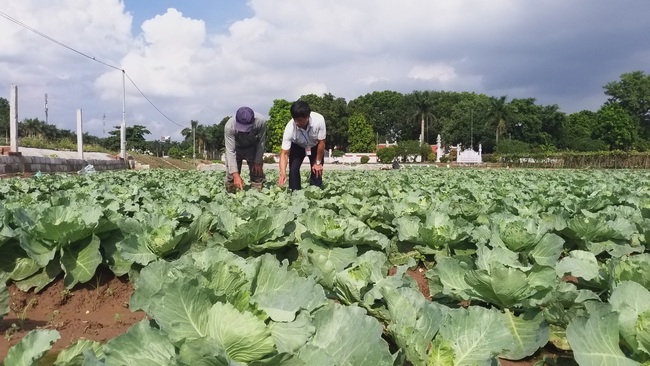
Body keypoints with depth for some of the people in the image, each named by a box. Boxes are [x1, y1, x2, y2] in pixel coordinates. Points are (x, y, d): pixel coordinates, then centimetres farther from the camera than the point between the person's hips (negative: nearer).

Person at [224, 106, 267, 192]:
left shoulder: (261, 121, -35)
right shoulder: (229, 126, -37)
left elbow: (261, 142, -19)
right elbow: (230, 151, -35)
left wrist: (258, 162, -15)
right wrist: (236, 174, -40)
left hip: (253, 148, 1)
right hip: (236, 147, -1)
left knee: (257, 173, -5)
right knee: (231, 176, -6)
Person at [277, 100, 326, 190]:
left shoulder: (319, 120, -39)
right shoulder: (290, 128, -37)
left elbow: (321, 142, -23)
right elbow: (284, 153, -34)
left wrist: (318, 162, -16)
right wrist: (283, 173, -48)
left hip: (315, 145, 0)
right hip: (297, 146, 0)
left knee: (317, 171, -8)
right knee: (293, 169, -14)